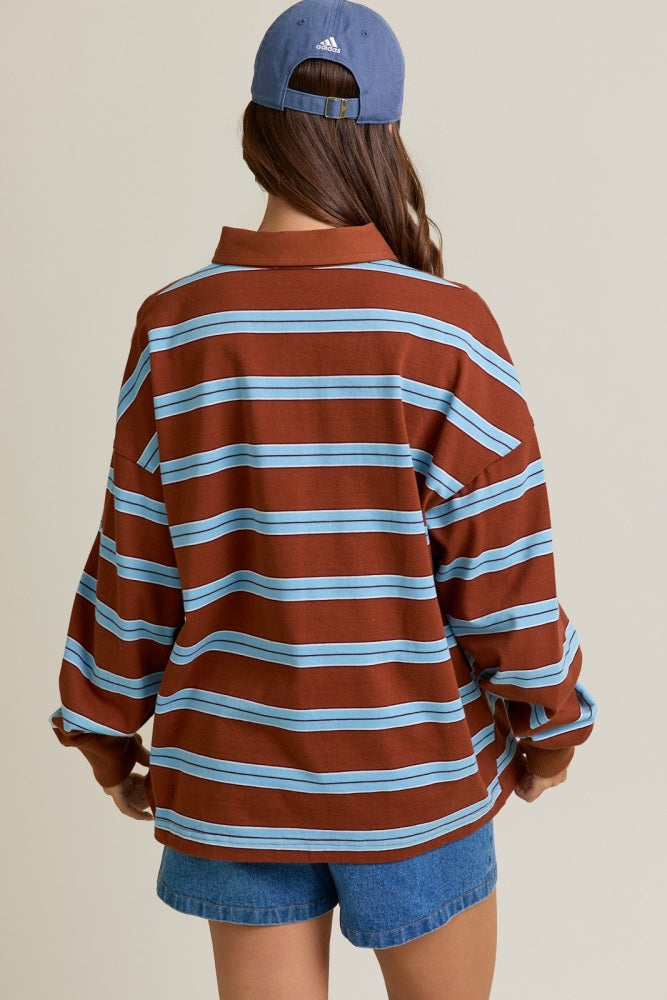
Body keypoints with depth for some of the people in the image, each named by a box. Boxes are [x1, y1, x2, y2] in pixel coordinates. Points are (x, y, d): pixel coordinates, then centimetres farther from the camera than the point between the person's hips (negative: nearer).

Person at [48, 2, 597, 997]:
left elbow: (132, 565, -3)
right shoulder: (446, 326, -15)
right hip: (415, 777, -1)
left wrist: (107, 731, 11)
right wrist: (550, 724, 6)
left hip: (232, 777, 2)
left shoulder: (175, 327, -8)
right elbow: (503, 567, -11)